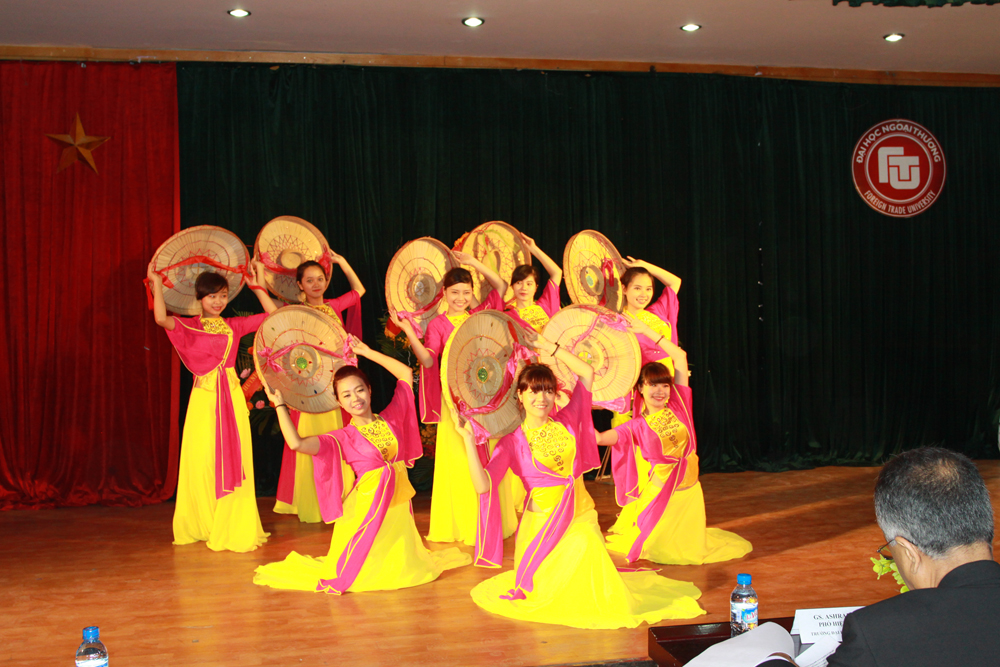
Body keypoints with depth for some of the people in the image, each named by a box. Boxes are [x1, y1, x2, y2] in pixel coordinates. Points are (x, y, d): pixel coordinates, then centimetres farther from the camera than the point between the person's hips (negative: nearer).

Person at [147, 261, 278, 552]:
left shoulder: (234, 326, 10)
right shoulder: (189, 327, 3)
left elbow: (274, 316, 7)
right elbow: (161, 318, -16)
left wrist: (257, 286, 7)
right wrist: (157, 285, -8)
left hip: (231, 396, 2)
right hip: (204, 397, -1)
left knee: (232, 461, 1)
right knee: (202, 461, -1)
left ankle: (232, 527, 10)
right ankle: (201, 526, 14)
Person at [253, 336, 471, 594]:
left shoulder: (391, 419, 1)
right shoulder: (343, 438, -10)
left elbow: (406, 373, 8)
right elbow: (296, 443, -25)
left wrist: (367, 352, 8)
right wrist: (280, 405, -18)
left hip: (398, 503, 4)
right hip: (367, 504, -4)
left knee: (402, 568, 17)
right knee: (354, 571, 3)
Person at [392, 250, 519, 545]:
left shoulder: (479, 315, 8)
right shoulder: (438, 324, -2)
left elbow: (501, 287, 8)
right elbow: (428, 360, -12)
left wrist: (474, 263, 1)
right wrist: (409, 332, -22)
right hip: (455, 399, -3)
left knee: (488, 458, 8)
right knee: (459, 459, -1)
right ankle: (461, 524, 9)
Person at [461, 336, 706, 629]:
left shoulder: (566, 422, 3)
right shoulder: (512, 441, -7)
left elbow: (587, 373, 1)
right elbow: (483, 486, -18)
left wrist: (549, 347, 0)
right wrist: (469, 440, -23)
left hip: (581, 513, 3)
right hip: (544, 520, -3)